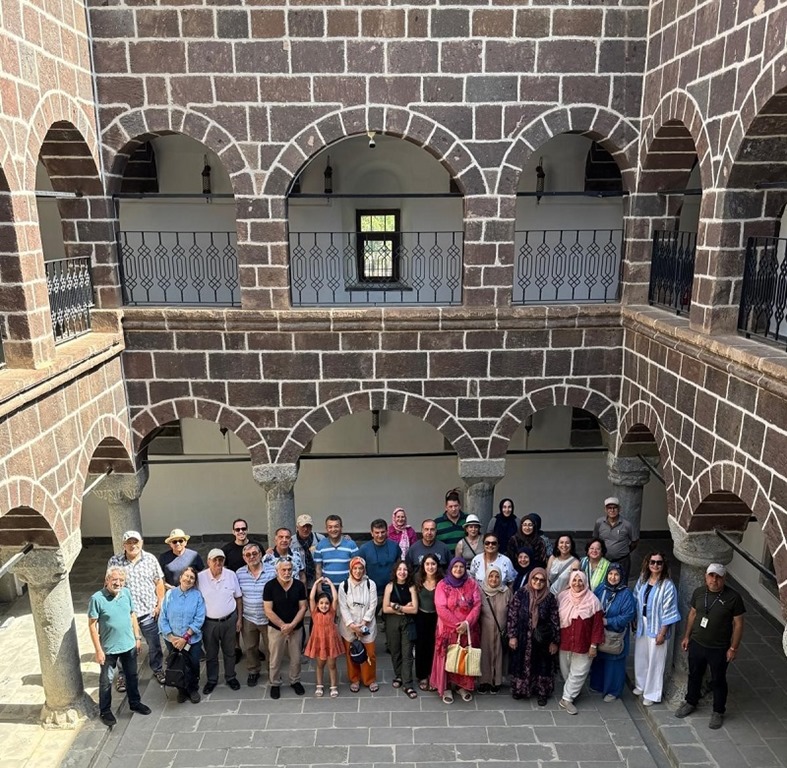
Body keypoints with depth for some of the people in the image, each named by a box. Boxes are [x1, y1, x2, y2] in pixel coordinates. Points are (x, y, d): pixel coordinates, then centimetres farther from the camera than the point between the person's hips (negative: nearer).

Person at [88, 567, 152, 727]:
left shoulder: (126, 593, -5)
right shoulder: (97, 598, -20)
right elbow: (92, 625, -15)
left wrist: (137, 637, 7)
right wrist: (98, 650, -15)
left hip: (129, 645, 5)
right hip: (108, 648, -4)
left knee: (132, 676, 20)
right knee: (106, 681, 13)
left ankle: (135, 702, 40)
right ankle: (105, 711, 33)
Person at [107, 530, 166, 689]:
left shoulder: (150, 559, -4)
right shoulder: (114, 561, -8)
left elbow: (159, 583, 2)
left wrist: (159, 604, -2)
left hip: (148, 611, 1)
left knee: (154, 644, 14)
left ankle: (158, 669, 36)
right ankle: (123, 675, 36)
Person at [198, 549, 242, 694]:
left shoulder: (231, 575, -8)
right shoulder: (200, 577, -13)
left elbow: (238, 598, 1)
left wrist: (239, 618, 1)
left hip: (229, 620, 1)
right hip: (208, 622, -1)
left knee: (229, 652, 17)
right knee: (210, 654, 16)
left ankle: (230, 677, 36)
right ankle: (212, 680, 35)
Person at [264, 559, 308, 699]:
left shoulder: (299, 585, -7)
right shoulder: (270, 586, -14)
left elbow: (303, 607, -5)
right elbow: (268, 611, -14)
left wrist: (292, 625, -14)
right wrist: (283, 625, -15)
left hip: (296, 628, 2)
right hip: (276, 628, -2)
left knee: (296, 658, 14)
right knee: (275, 659, 11)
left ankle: (295, 681, 35)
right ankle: (275, 684, 31)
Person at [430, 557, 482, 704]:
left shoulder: (472, 584, 2)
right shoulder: (442, 585, -5)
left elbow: (477, 606, -4)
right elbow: (441, 609, -12)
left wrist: (467, 623, -17)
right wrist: (456, 625, -17)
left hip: (469, 629, 2)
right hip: (448, 629, -2)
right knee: (447, 659, 4)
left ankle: (464, 686, 26)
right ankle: (446, 688, 17)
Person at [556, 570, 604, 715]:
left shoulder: (592, 600, -11)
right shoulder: (562, 597, -6)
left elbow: (598, 624, -7)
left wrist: (594, 645, -8)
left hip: (583, 645, -2)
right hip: (564, 642, 2)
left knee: (578, 673, 3)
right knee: (565, 671, 15)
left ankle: (566, 699, 16)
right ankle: (568, 696, 35)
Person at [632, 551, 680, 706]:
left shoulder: (667, 586, -19)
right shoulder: (642, 580, -2)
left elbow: (669, 612, -16)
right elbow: (636, 600, 9)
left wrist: (663, 632, -15)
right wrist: (634, 619, 10)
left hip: (657, 628, -6)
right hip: (642, 625, 6)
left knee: (655, 661, 7)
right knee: (640, 656, 19)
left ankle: (652, 694, 24)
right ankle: (641, 685, 40)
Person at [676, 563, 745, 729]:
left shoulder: (733, 597, -19)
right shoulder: (698, 592, -7)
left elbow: (738, 624, -11)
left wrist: (733, 648, -9)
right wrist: (686, 636, 10)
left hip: (719, 649, -3)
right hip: (696, 644, 4)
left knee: (718, 681, 15)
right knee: (694, 675, 21)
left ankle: (718, 712, 36)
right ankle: (691, 702, 43)